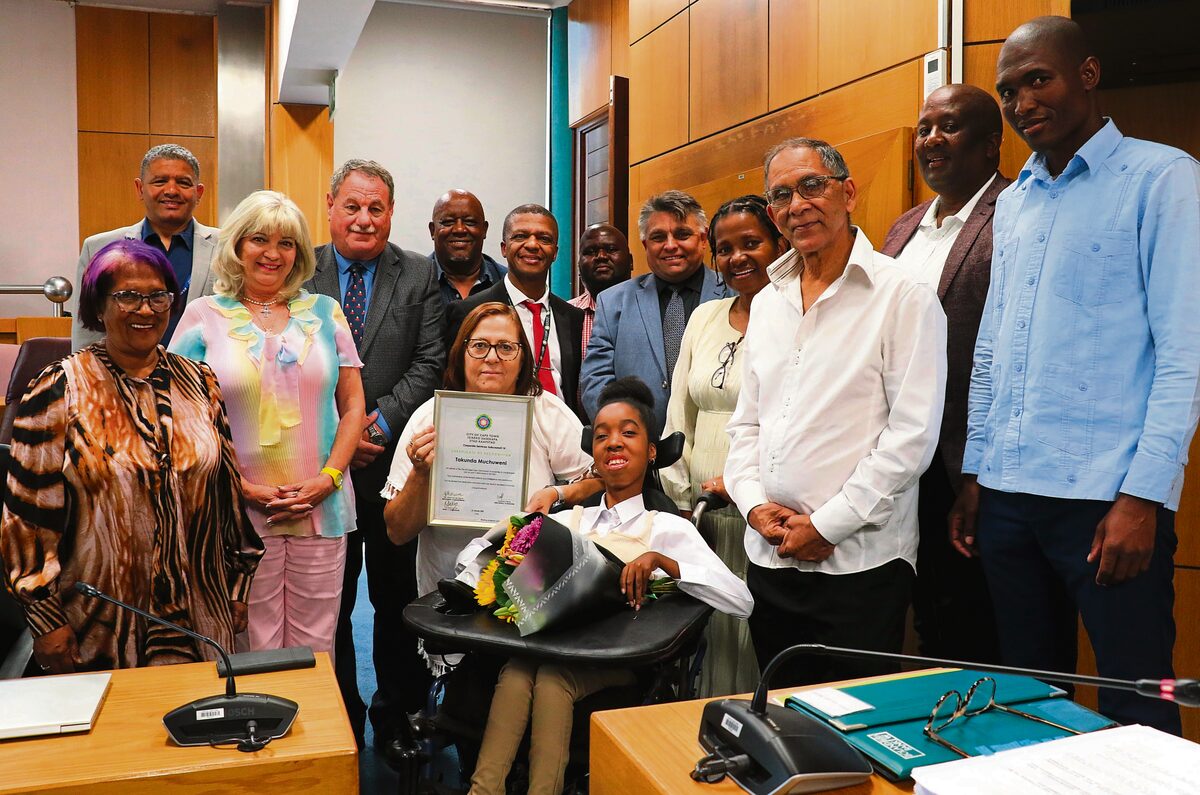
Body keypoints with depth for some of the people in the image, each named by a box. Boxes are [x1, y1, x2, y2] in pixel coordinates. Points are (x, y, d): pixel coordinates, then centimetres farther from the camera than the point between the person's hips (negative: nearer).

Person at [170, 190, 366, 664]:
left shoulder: (324, 313, 8)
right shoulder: (204, 315, 3)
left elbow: (352, 405, 8)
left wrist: (328, 478, -5)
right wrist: (241, 487, -9)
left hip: (321, 509, 2)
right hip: (239, 513, -1)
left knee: (315, 649, 9)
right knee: (253, 653, 7)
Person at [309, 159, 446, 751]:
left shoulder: (420, 276, 3)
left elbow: (429, 365, -4)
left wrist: (378, 421, -15)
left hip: (393, 461, 0)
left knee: (397, 599, 11)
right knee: (326, 602, 11)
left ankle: (397, 718, 28)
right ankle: (340, 720, 28)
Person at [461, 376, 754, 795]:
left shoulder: (668, 528, 8)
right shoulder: (567, 521, 19)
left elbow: (742, 602, -7)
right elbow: (470, 556, 15)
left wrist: (663, 561, -19)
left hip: (619, 659, -2)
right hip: (551, 641, 3)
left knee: (554, 675, -33)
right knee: (518, 668, -31)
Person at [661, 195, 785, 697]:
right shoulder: (704, 317, 13)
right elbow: (679, 418, 13)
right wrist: (682, 499, 9)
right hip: (704, 513, 5)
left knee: (762, 639, -1)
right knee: (713, 632, 10)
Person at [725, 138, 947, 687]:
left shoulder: (904, 297, -7)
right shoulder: (767, 303, 13)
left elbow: (912, 433, -13)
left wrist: (828, 523, -13)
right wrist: (754, 503, -1)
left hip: (859, 562, -5)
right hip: (769, 559, 6)